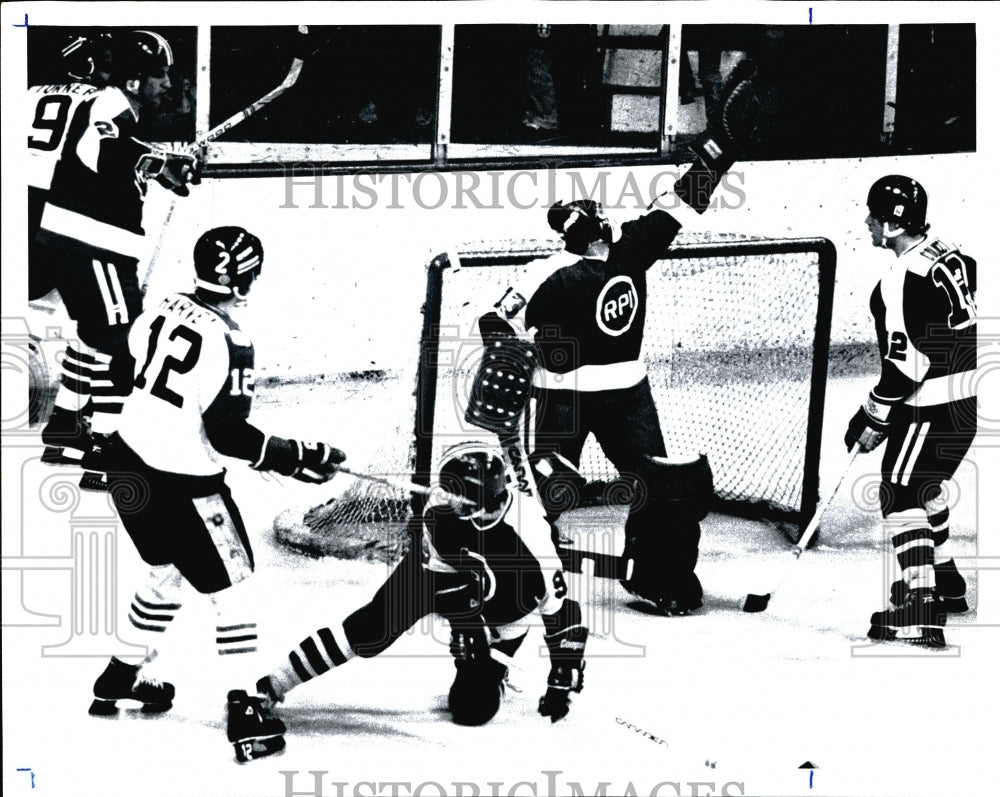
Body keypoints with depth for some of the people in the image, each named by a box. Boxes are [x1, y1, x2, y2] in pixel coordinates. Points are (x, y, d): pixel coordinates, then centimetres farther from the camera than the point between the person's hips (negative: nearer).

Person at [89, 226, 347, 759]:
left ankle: (120, 679, 38)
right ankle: (246, 708, 5)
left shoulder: (164, 309, 0)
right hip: (183, 486, -8)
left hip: (128, 463, 8)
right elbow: (228, 435, -21)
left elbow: (121, 369, 13)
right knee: (230, 586, 4)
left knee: (166, 572, 27)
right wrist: (298, 459, -13)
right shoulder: (230, 344, -22)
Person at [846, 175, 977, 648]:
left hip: (932, 408, -10)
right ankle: (945, 582, 38)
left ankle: (920, 609, -12)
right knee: (924, 486, 25)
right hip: (966, 396, 10)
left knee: (900, 494, -6)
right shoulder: (950, 256, 8)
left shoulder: (901, 280, -21)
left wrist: (874, 418, -15)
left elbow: (906, 362, -24)